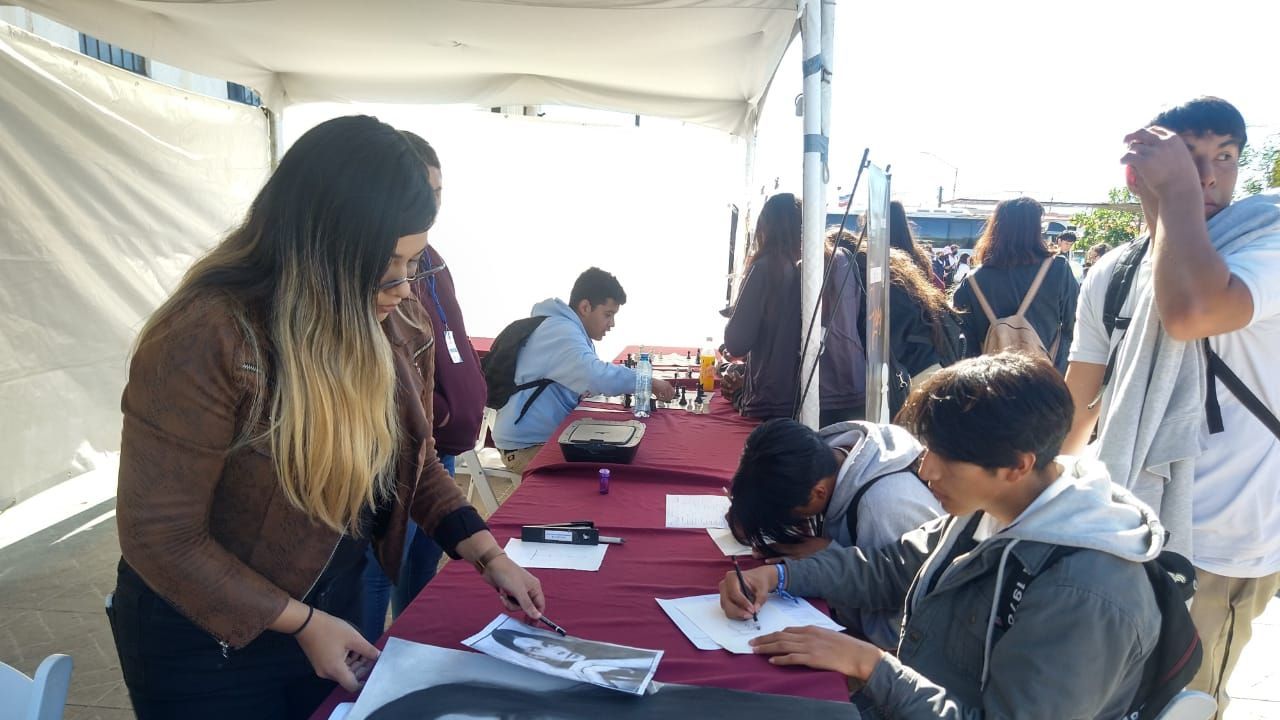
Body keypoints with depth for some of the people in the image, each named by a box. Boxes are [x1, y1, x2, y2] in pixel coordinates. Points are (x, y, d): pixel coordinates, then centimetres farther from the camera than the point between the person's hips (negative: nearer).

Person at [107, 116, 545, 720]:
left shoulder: (393, 324, -8)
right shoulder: (207, 340, -28)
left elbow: (411, 461, 4)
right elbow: (161, 539, -22)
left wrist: (488, 557, -5)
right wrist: (302, 624, -19)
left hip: (335, 604, 6)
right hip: (210, 640, -5)